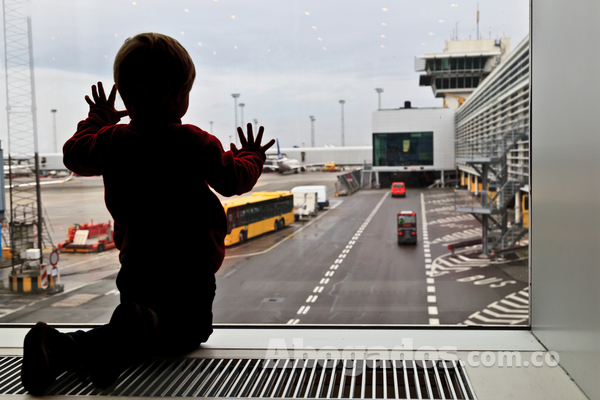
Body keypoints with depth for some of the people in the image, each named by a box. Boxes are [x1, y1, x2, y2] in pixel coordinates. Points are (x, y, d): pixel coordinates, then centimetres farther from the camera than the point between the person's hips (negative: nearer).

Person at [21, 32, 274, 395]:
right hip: (190, 265, -5)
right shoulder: (196, 142, -11)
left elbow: (74, 154, 19)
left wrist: (97, 121, 36)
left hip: (136, 263, 5)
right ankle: (146, 325, -27)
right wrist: (252, 157, 21)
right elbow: (234, 179, -1)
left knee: (125, 336, 20)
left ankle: (61, 347, -11)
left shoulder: (111, 140, 0)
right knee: (190, 328, 10)